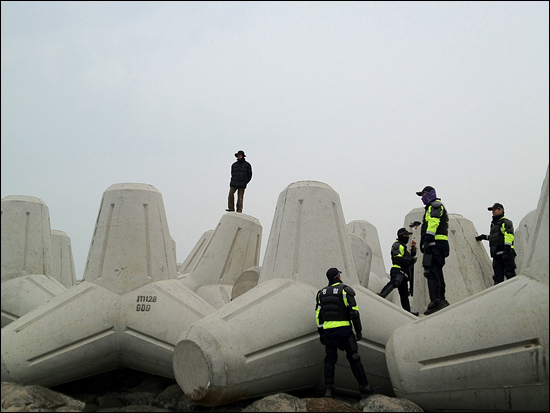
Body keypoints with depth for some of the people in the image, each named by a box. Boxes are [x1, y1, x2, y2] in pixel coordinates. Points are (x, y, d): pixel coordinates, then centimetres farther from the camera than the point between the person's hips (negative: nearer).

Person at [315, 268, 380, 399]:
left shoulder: (321, 293, 12)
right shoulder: (345, 290, -3)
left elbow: (318, 315, 12)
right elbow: (354, 311, -8)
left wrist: (321, 334, 17)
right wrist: (358, 330, -4)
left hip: (327, 330, 4)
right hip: (343, 329, -4)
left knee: (330, 360, 9)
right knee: (354, 358, -1)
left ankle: (328, 389, 3)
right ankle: (364, 388, 0)